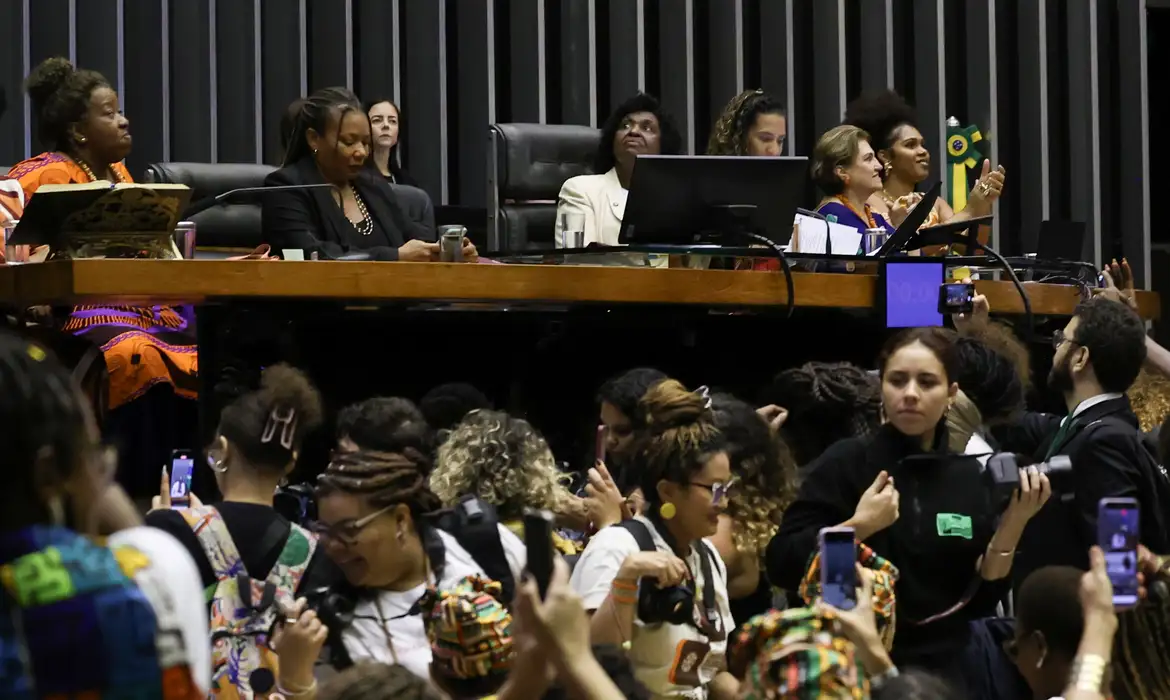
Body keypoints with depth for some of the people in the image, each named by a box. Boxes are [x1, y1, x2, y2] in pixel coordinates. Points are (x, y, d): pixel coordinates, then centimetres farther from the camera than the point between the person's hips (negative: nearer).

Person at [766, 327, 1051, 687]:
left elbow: (980, 601, 3)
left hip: (942, 670, 4)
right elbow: (781, 566, -13)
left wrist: (1011, 525, -9)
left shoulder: (971, 478, 4)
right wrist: (858, 526, -22)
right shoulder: (845, 463, -7)